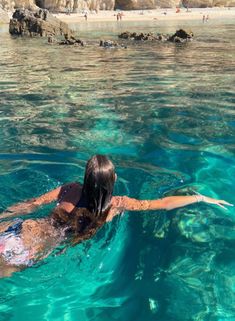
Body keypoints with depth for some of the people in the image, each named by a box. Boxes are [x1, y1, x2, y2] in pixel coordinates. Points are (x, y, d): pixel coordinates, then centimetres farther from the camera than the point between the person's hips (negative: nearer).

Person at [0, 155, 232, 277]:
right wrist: (201, 198, 9)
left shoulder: (70, 190, -1)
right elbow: (163, 204, -1)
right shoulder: (117, 205, -9)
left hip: (20, 228, 3)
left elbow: (31, 204, 5)